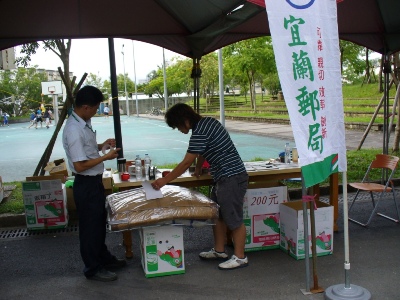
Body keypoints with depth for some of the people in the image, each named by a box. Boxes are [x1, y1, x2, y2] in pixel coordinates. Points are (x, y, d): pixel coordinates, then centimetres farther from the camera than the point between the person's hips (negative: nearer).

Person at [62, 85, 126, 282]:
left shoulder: (83, 124, 5)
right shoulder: (74, 130, -25)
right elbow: (79, 165, -26)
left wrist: (102, 145, 5)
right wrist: (106, 157, -19)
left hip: (94, 181, 10)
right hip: (86, 185, -10)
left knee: (99, 222, 22)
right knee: (90, 226, 5)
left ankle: (104, 258, 40)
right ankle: (93, 269, 22)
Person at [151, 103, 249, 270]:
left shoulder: (200, 132, -20)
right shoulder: (207, 122, 10)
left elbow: (186, 163, -18)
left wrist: (164, 181, -11)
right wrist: (198, 168, 35)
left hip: (232, 178, -11)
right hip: (222, 177, 11)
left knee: (234, 218, -1)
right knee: (217, 214, 17)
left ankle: (240, 257, 10)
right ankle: (219, 250, 28)